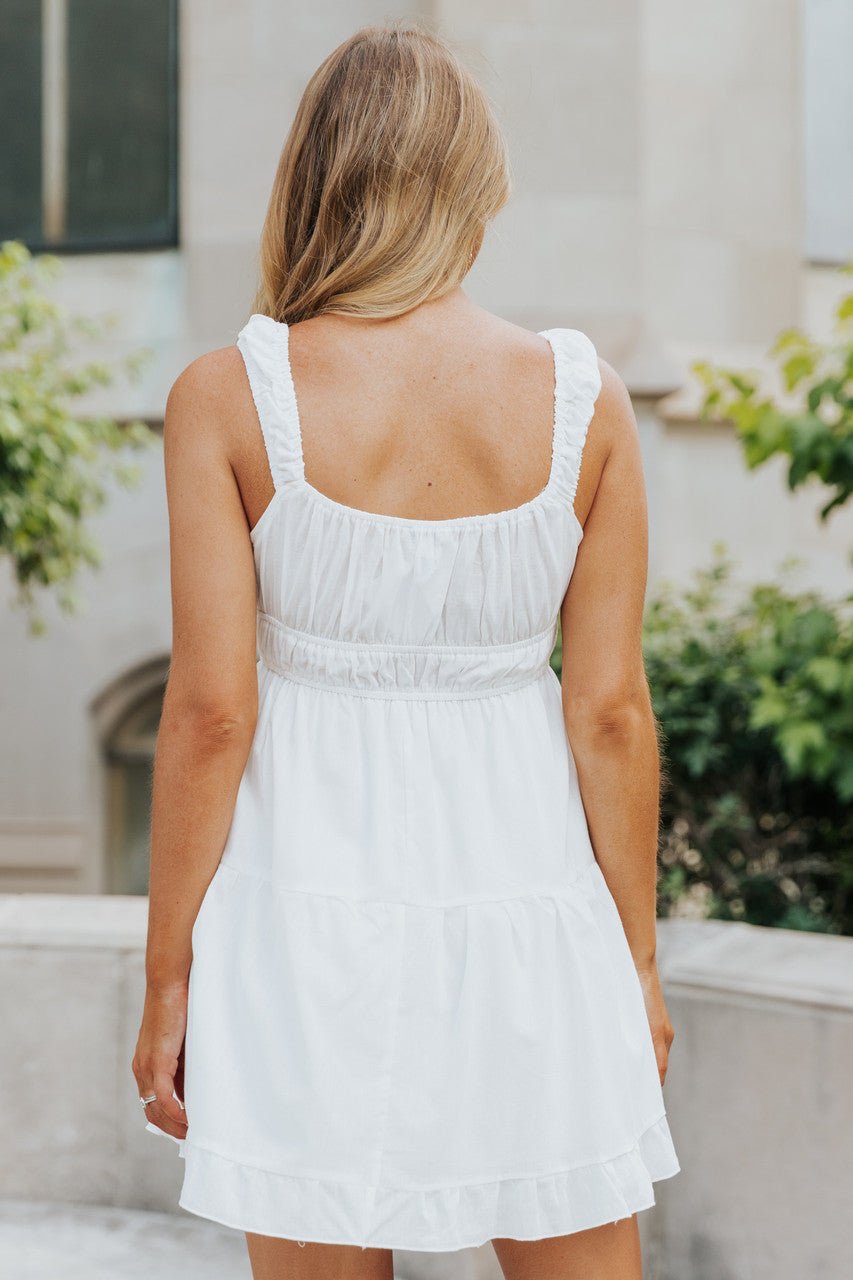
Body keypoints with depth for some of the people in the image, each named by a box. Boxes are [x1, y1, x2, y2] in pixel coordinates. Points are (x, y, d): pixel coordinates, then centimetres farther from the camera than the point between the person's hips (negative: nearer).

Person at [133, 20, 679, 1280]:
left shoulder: (226, 397, -7)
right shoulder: (582, 396, -3)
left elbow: (210, 714, -9)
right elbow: (612, 714, -1)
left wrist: (167, 976, 1)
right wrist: (638, 961, 10)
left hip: (313, 907, -1)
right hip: (528, 896, 1)